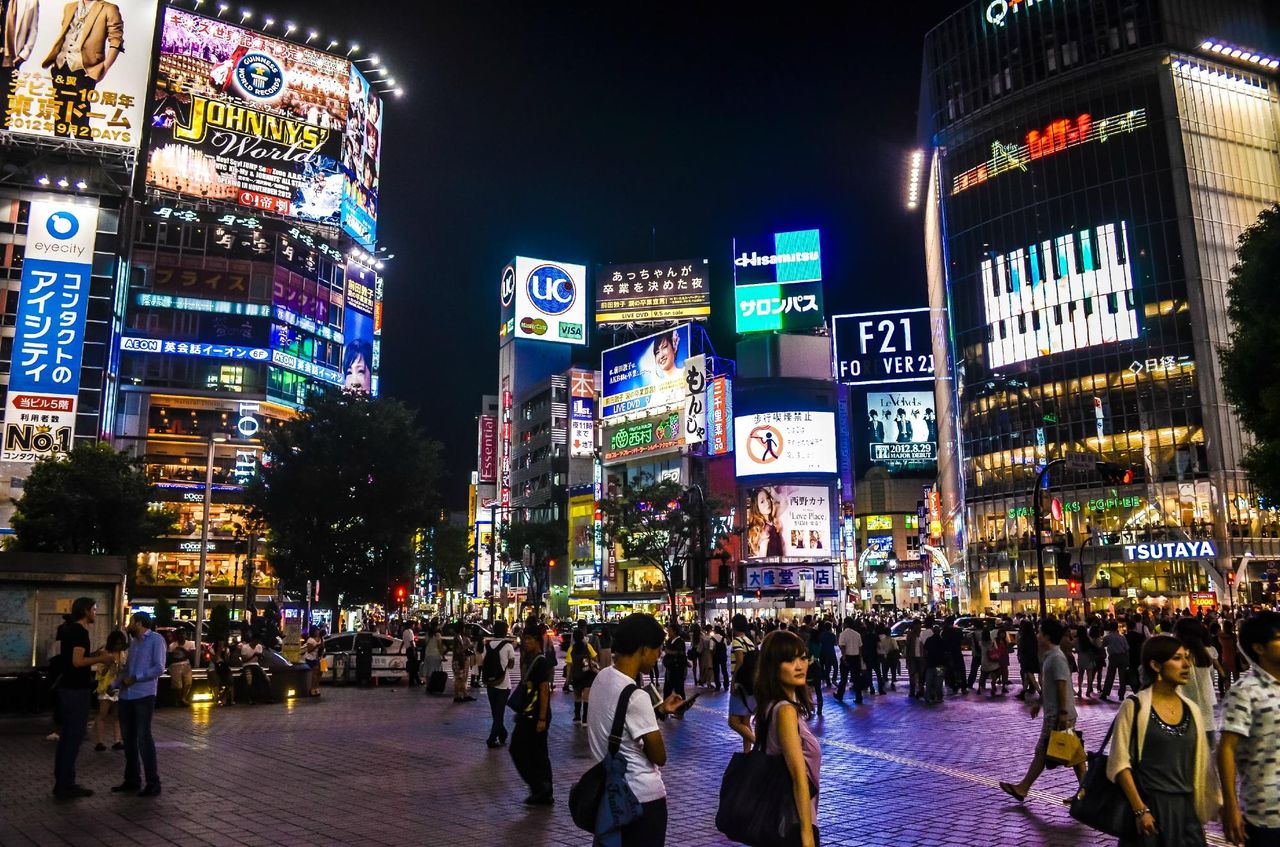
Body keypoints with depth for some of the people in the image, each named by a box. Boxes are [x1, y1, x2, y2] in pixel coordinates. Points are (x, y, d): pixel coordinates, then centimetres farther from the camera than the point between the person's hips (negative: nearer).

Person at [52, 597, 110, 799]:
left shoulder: (68, 629, 14)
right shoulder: (80, 631, -16)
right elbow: (77, 661, -23)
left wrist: (95, 654, 14)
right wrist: (100, 659, -11)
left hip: (67, 687, 10)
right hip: (77, 689, -10)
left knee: (67, 736, 15)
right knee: (74, 737, -4)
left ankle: (62, 782, 21)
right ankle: (66, 786, 1)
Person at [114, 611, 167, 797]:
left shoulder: (156, 639, -5)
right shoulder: (133, 641, 19)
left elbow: (159, 668, -12)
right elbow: (128, 668, 20)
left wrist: (135, 678, -15)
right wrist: (114, 684, 7)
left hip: (144, 696, -7)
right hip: (126, 696, 7)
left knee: (143, 737, -7)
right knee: (128, 738, 10)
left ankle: (153, 782, -2)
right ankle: (132, 779, 20)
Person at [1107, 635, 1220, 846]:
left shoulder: (1191, 709, 6)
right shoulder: (1135, 707, -10)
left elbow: (1201, 764, 10)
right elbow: (1120, 763, -11)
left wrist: (1208, 806, 8)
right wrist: (1140, 810, -14)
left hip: (1186, 808, 5)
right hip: (1149, 807, -5)